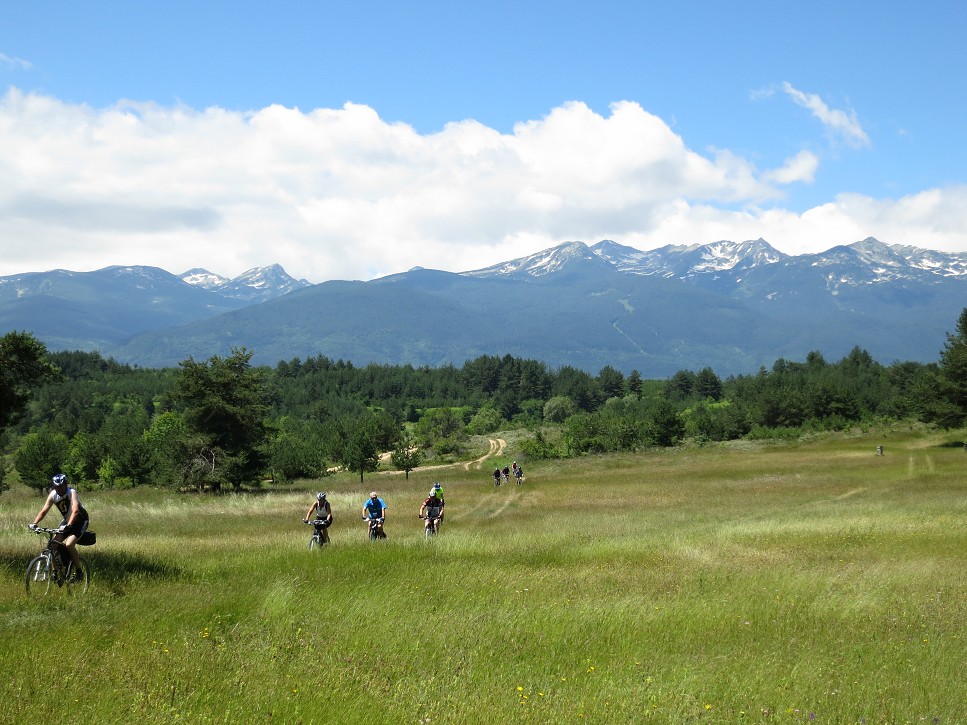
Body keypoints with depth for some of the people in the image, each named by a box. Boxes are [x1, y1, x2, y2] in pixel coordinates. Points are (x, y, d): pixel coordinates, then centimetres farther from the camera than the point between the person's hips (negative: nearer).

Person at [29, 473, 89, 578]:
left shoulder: (72, 493, -26)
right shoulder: (53, 495, -9)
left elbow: (75, 511, -39)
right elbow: (44, 511, -12)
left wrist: (68, 525, -53)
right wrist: (34, 523, -28)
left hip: (81, 521, -6)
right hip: (67, 521, 6)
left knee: (69, 544, -26)